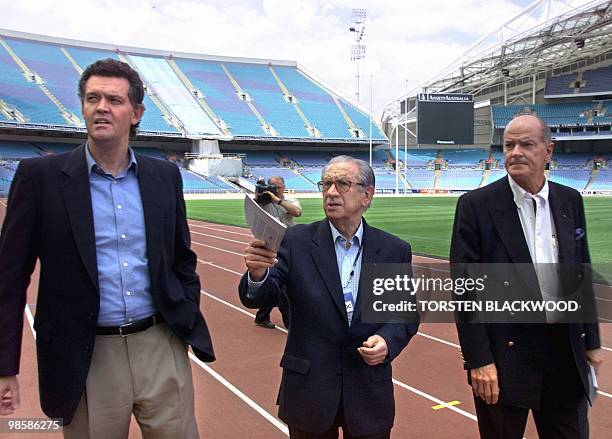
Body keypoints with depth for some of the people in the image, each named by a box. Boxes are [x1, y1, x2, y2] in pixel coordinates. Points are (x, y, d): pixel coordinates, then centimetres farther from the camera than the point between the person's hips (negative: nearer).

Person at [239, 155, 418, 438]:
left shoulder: (394, 250, -2)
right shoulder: (297, 241, -7)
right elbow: (259, 299, -14)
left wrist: (388, 341, -15)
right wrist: (258, 274, -35)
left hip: (370, 395, 1)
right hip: (308, 391, 0)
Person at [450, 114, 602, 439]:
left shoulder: (570, 201, 5)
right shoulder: (476, 205, -10)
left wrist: (591, 341, 12)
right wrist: (478, 360, -14)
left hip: (566, 348, 4)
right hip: (503, 354, -4)